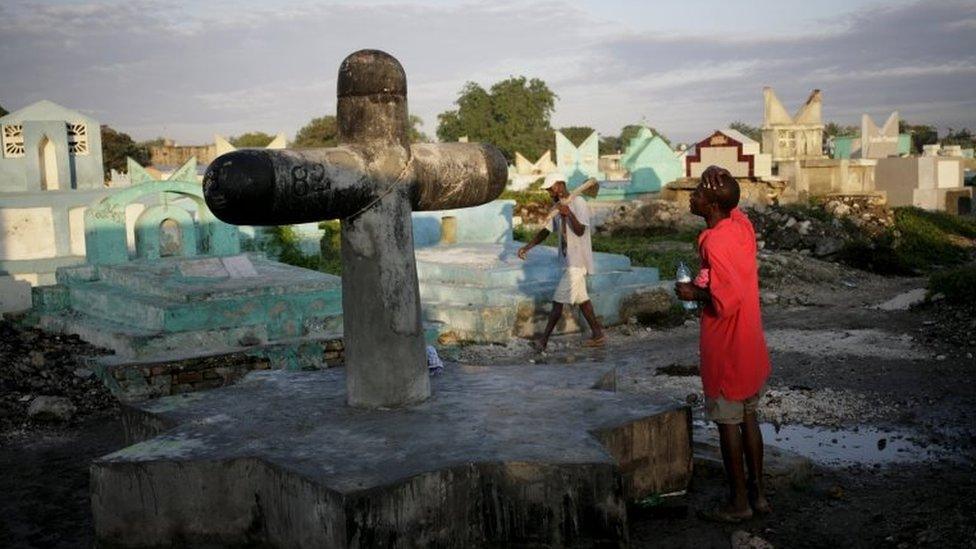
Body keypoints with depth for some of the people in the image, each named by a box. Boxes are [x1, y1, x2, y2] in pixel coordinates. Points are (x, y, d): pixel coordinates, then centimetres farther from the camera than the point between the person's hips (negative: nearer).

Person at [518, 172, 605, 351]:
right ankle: (598, 335, 23)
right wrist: (528, 246, 0)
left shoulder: (578, 203, -14)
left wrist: (569, 214, -40)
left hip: (577, 261, -9)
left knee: (558, 300, -7)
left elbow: (580, 231, -25)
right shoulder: (558, 207, 12)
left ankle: (544, 340, -1)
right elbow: (545, 230, 12)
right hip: (569, 261, 9)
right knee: (581, 298, 15)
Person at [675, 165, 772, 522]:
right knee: (748, 418, 17)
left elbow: (726, 301, -27)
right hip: (751, 345, 8)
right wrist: (719, 184, -1)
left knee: (728, 424, 5)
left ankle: (739, 502, 16)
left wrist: (694, 293, -10)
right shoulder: (741, 223, 0)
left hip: (725, 349, -8)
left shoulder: (714, 245, -23)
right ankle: (758, 493, 26)